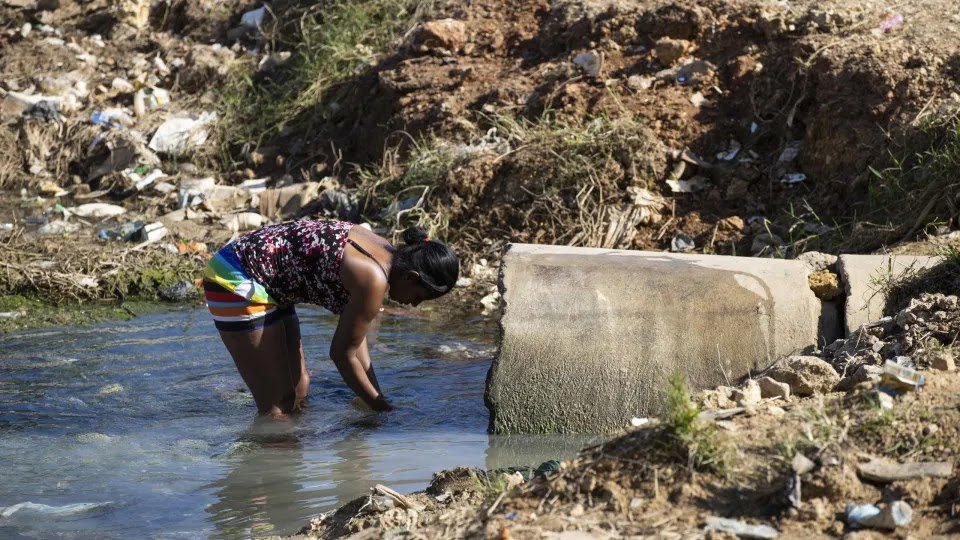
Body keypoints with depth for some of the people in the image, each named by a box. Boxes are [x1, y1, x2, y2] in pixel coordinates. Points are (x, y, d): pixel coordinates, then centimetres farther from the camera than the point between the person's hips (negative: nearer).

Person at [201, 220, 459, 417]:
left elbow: (355, 338, 13)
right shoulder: (374, 279, -23)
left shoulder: (383, 252, 6)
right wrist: (382, 408, -1)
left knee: (299, 388, 13)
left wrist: (377, 398, 13)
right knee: (277, 404, -9)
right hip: (236, 281, -11)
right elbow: (342, 352, -12)